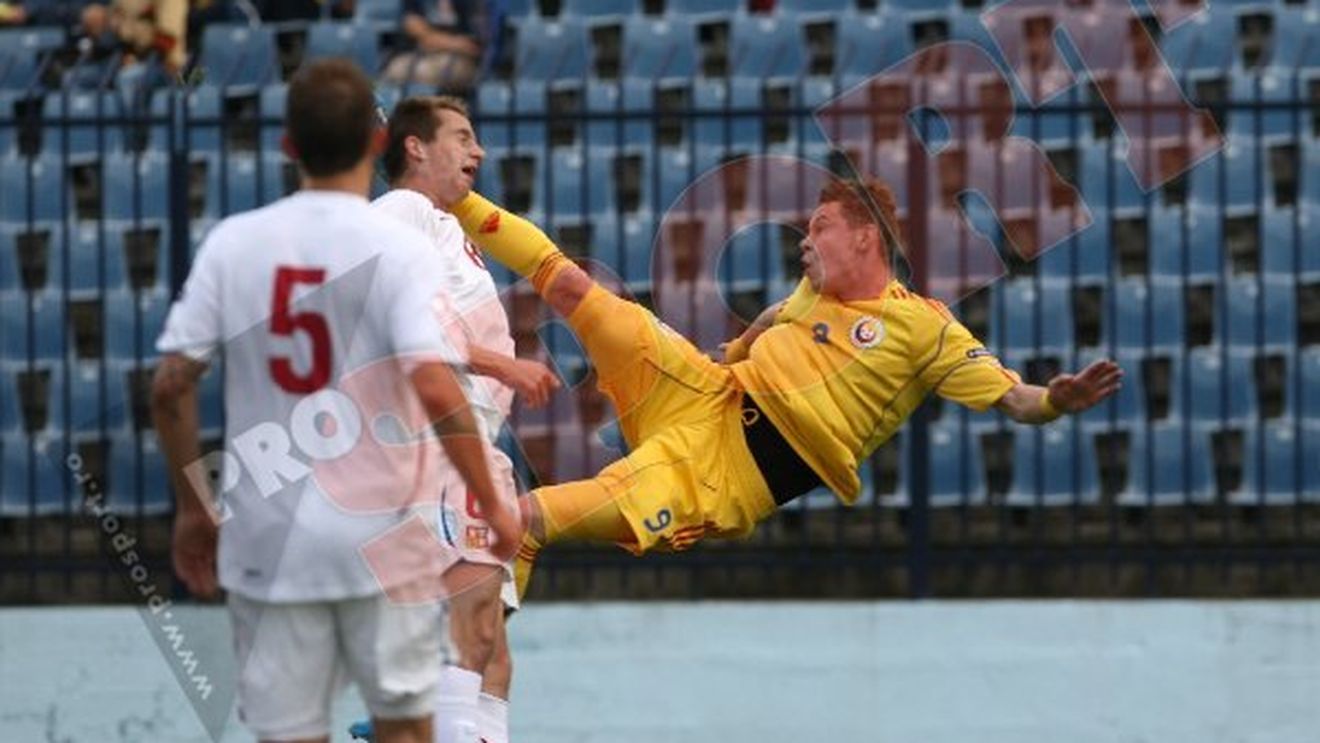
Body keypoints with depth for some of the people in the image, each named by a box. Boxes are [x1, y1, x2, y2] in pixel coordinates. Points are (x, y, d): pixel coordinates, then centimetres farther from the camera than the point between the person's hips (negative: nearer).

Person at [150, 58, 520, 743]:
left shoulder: (231, 243, -1)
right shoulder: (397, 249, -9)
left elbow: (171, 385, -2)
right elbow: (436, 389, -20)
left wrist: (193, 509, 11)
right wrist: (492, 505, -9)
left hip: (267, 540, 2)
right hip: (381, 534, -2)